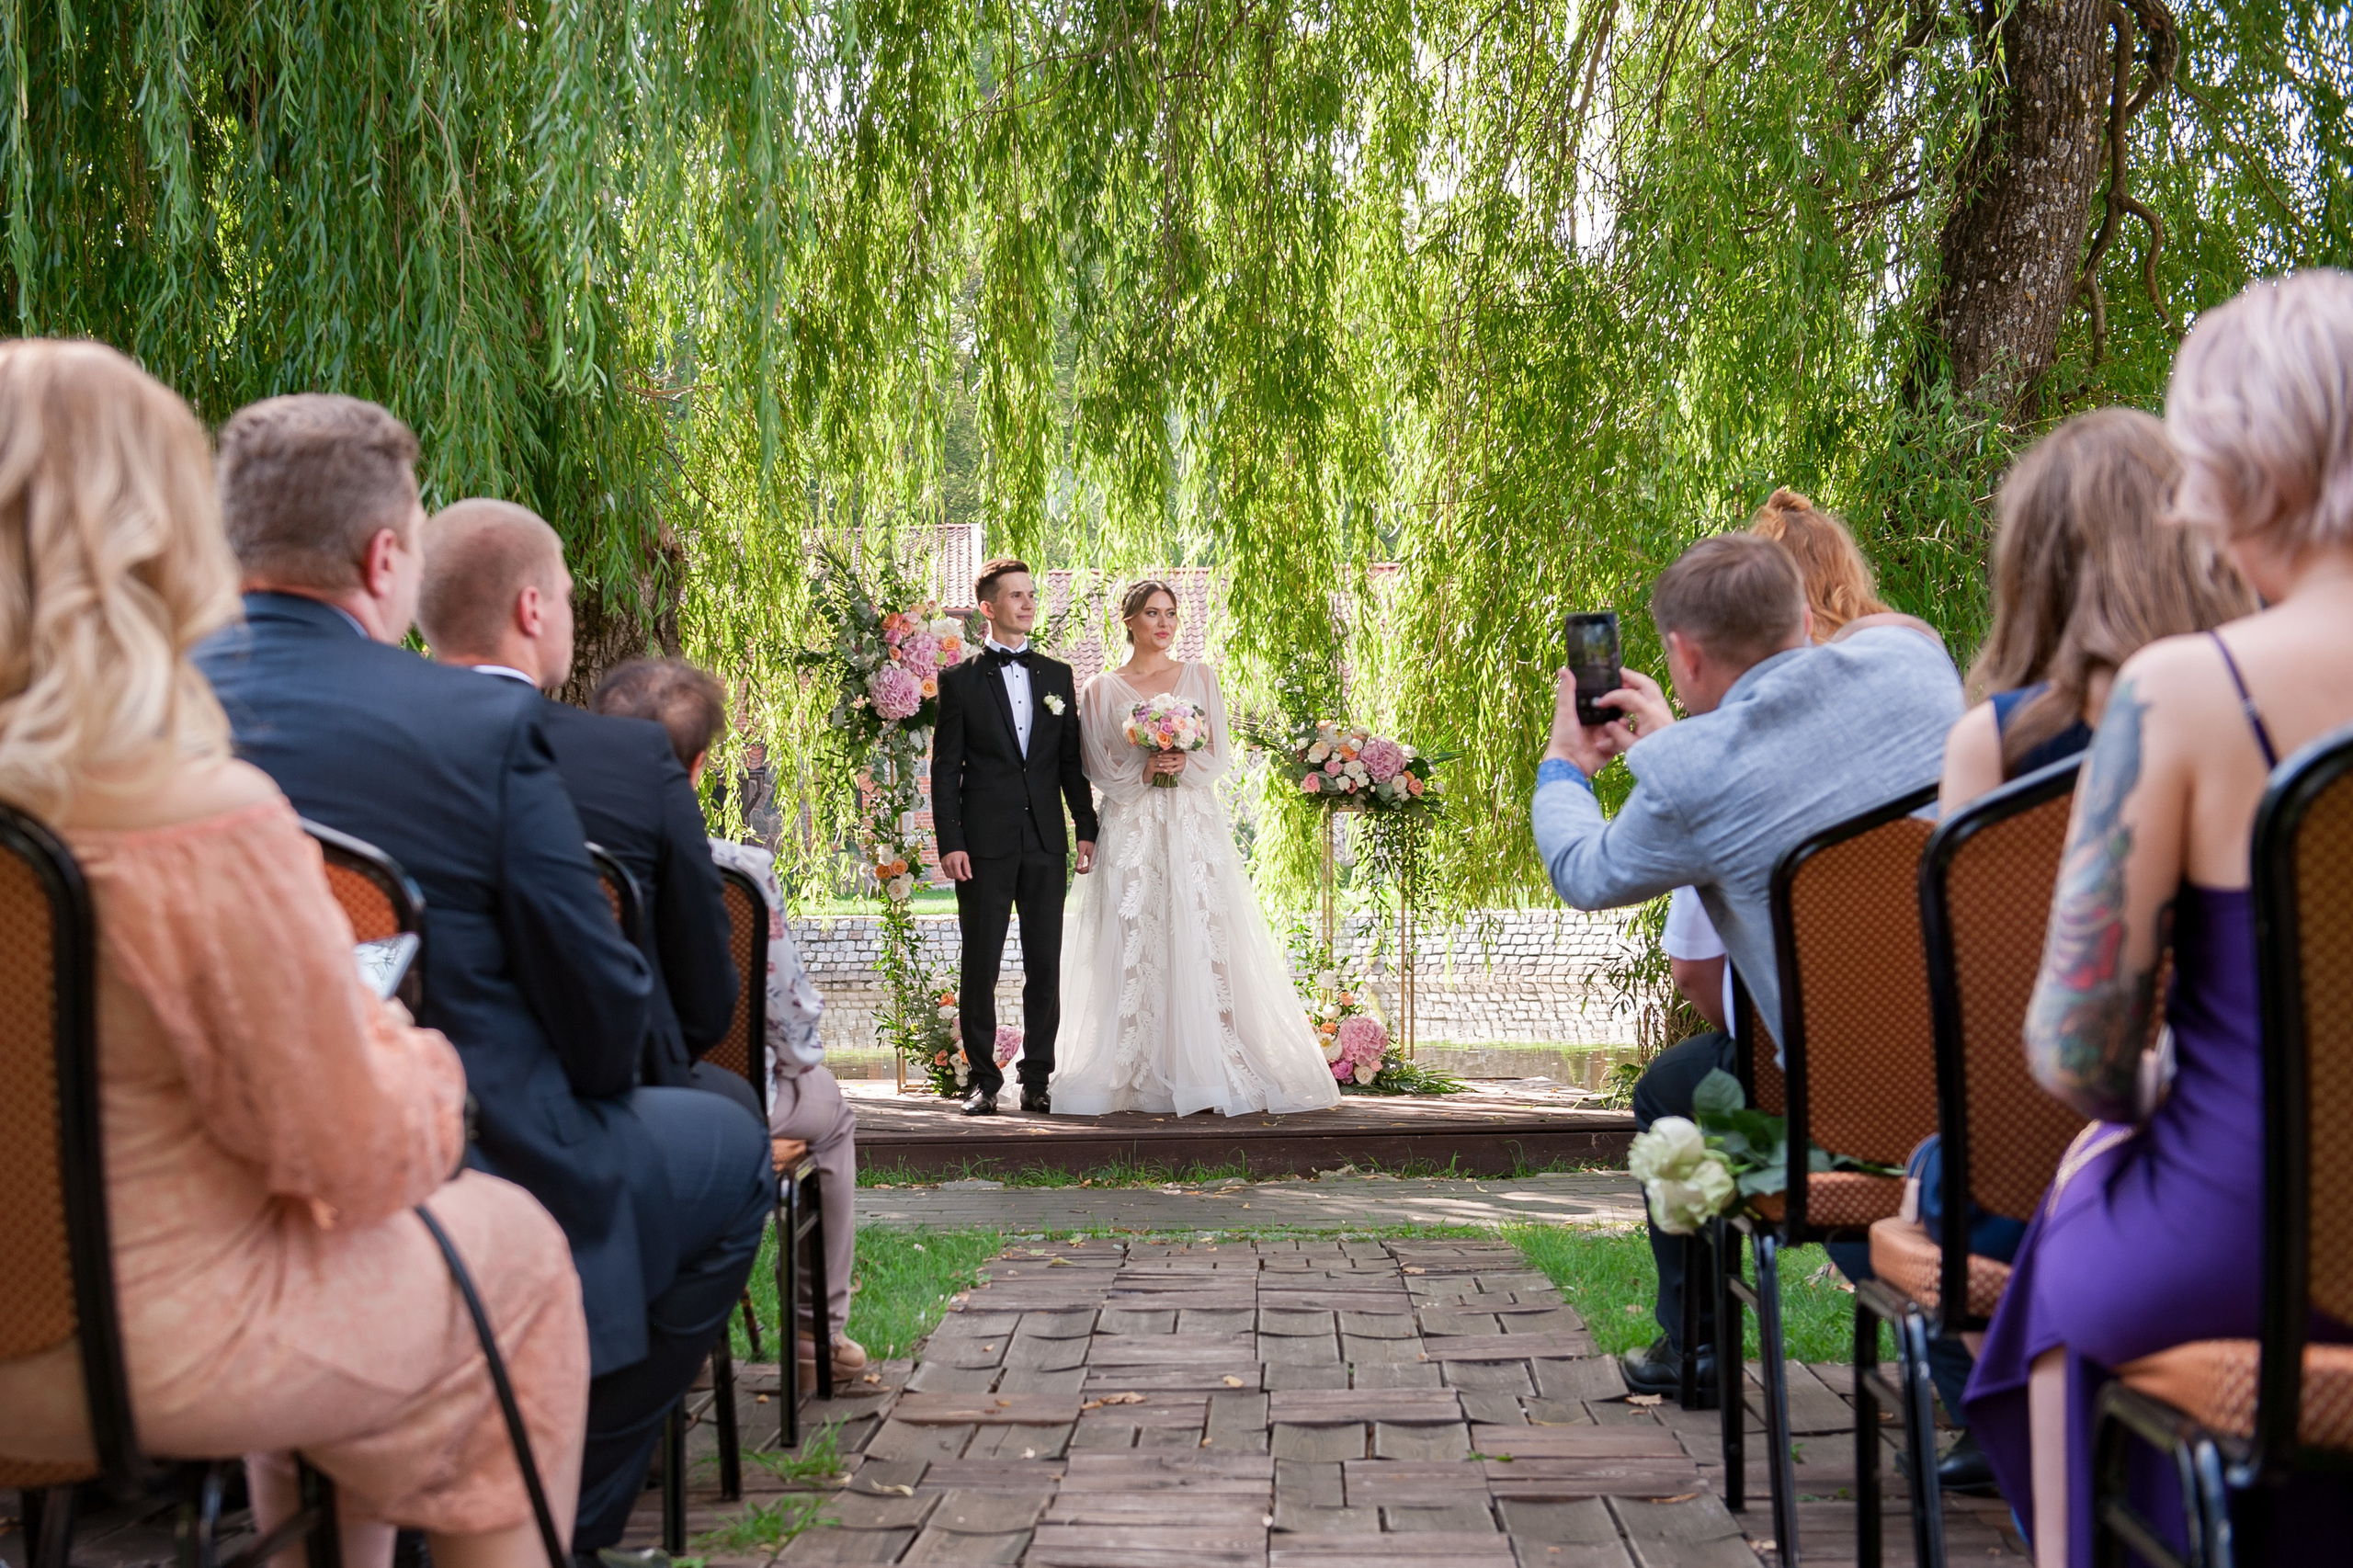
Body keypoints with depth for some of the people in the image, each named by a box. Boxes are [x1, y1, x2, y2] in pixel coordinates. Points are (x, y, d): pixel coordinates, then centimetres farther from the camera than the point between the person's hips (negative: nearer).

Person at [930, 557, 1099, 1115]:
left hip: (1046, 842, 3)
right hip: (985, 843, -3)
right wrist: (950, 842, -8)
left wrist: (1086, 828, 5)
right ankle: (983, 1080, 9)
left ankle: (1038, 1079, 11)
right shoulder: (960, 680, 2)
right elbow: (945, 768, 0)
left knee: (1046, 967, 4)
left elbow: (1072, 760, 13)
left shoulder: (1058, 676, 12)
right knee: (980, 965, 1)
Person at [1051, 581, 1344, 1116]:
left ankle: (1209, 1070, -7)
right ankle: (1139, 1077, -3)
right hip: (1132, 831, -1)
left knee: (1201, 941, -7)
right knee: (1133, 946, -6)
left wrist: (1184, 763, -12)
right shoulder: (1101, 690, 8)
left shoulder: (1199, 678, 11)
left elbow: (1221, 755, 6)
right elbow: (1099, 769, 3)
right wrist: (1143, 769, -14)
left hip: (1194, 826, 1)